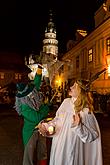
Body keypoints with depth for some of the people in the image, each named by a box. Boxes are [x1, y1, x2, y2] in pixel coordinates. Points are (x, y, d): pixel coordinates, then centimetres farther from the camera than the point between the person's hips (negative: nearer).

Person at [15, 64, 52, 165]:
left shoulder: (35, 97, -9)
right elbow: (37, 118, -30)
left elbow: (36, 83, 2)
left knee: (42, 147, 22)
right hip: (31, 131, -7)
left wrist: (39, 70, -3)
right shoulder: (25, 108, -28)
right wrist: (47, 107, -19)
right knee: (29, 150, 6)